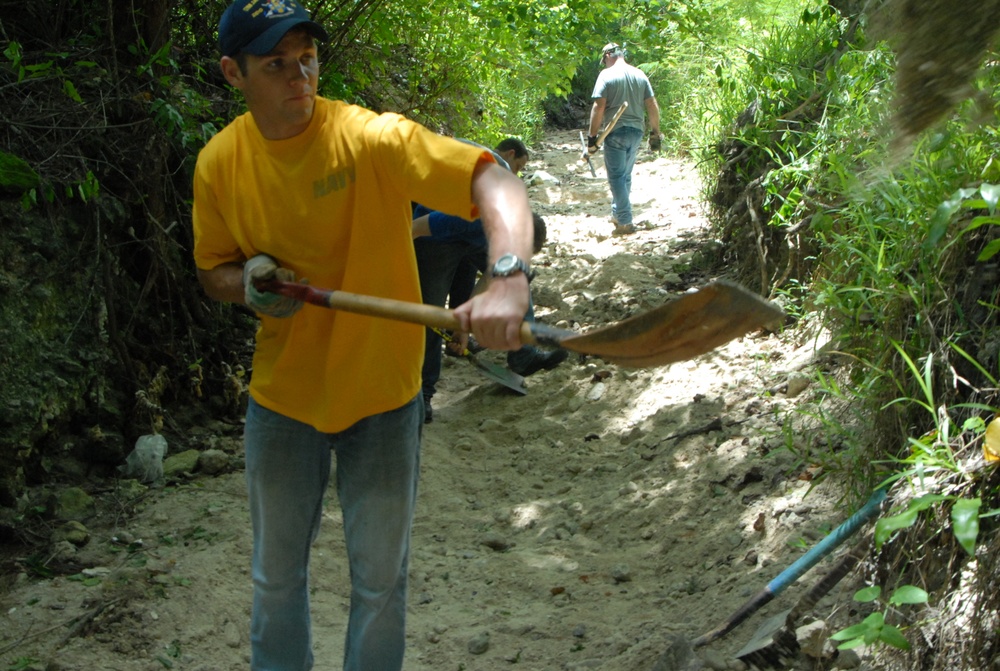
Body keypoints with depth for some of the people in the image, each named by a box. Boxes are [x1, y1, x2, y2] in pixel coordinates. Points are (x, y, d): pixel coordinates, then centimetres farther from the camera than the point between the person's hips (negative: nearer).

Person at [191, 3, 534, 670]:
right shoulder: (219, 163, -8)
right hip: (282, 396, 3)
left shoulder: (371, 137, -21)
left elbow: (495, 181, -31)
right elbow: (214, 271, 6)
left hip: (382, 395, -3)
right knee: (276, 578, 18)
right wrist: (249, 282, -18)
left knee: (380, 583, 11)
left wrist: (508, 279, -49)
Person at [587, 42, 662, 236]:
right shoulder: (640, 75, 8)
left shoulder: (607, 75, -8)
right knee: (625, 176, 18)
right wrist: (655, 133, 14)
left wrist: (592, 136, -10)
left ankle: (625, 222, -4)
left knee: (617, 177, 0)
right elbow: (652, 106, 7)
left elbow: (599, 107, -14)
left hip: (616, 132, -6)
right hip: (636, 132, 6)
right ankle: (617, 214, 30)